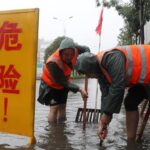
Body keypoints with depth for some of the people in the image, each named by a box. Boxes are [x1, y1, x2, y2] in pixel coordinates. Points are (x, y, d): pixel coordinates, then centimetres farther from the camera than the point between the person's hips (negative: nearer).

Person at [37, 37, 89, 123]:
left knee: (62, 107, 10)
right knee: (54, 107, -17)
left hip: (63, 84, 6)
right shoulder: (53, 63, -41)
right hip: (50, 85, -6)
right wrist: (79, 90, -42)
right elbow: (63, 82, -36)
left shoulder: (74, 50, -25)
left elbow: (86, 49, -4)